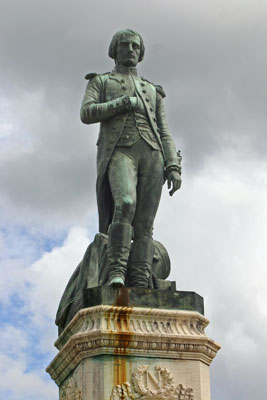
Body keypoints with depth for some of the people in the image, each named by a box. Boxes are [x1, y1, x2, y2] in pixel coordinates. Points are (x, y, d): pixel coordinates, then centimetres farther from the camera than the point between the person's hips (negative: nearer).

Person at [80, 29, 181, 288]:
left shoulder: (152, 91, 31)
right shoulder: (99, 82, 23)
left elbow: (164, 134, 19)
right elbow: (87, 114, 3)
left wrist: (174, 167, 4)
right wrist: (126, 103, -3)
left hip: (151, 154, 3)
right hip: (119, 152, -3)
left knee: (144, 224, -11)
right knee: (125, 204, -31)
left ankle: (140, 289, -20)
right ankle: (116, 274, -36)